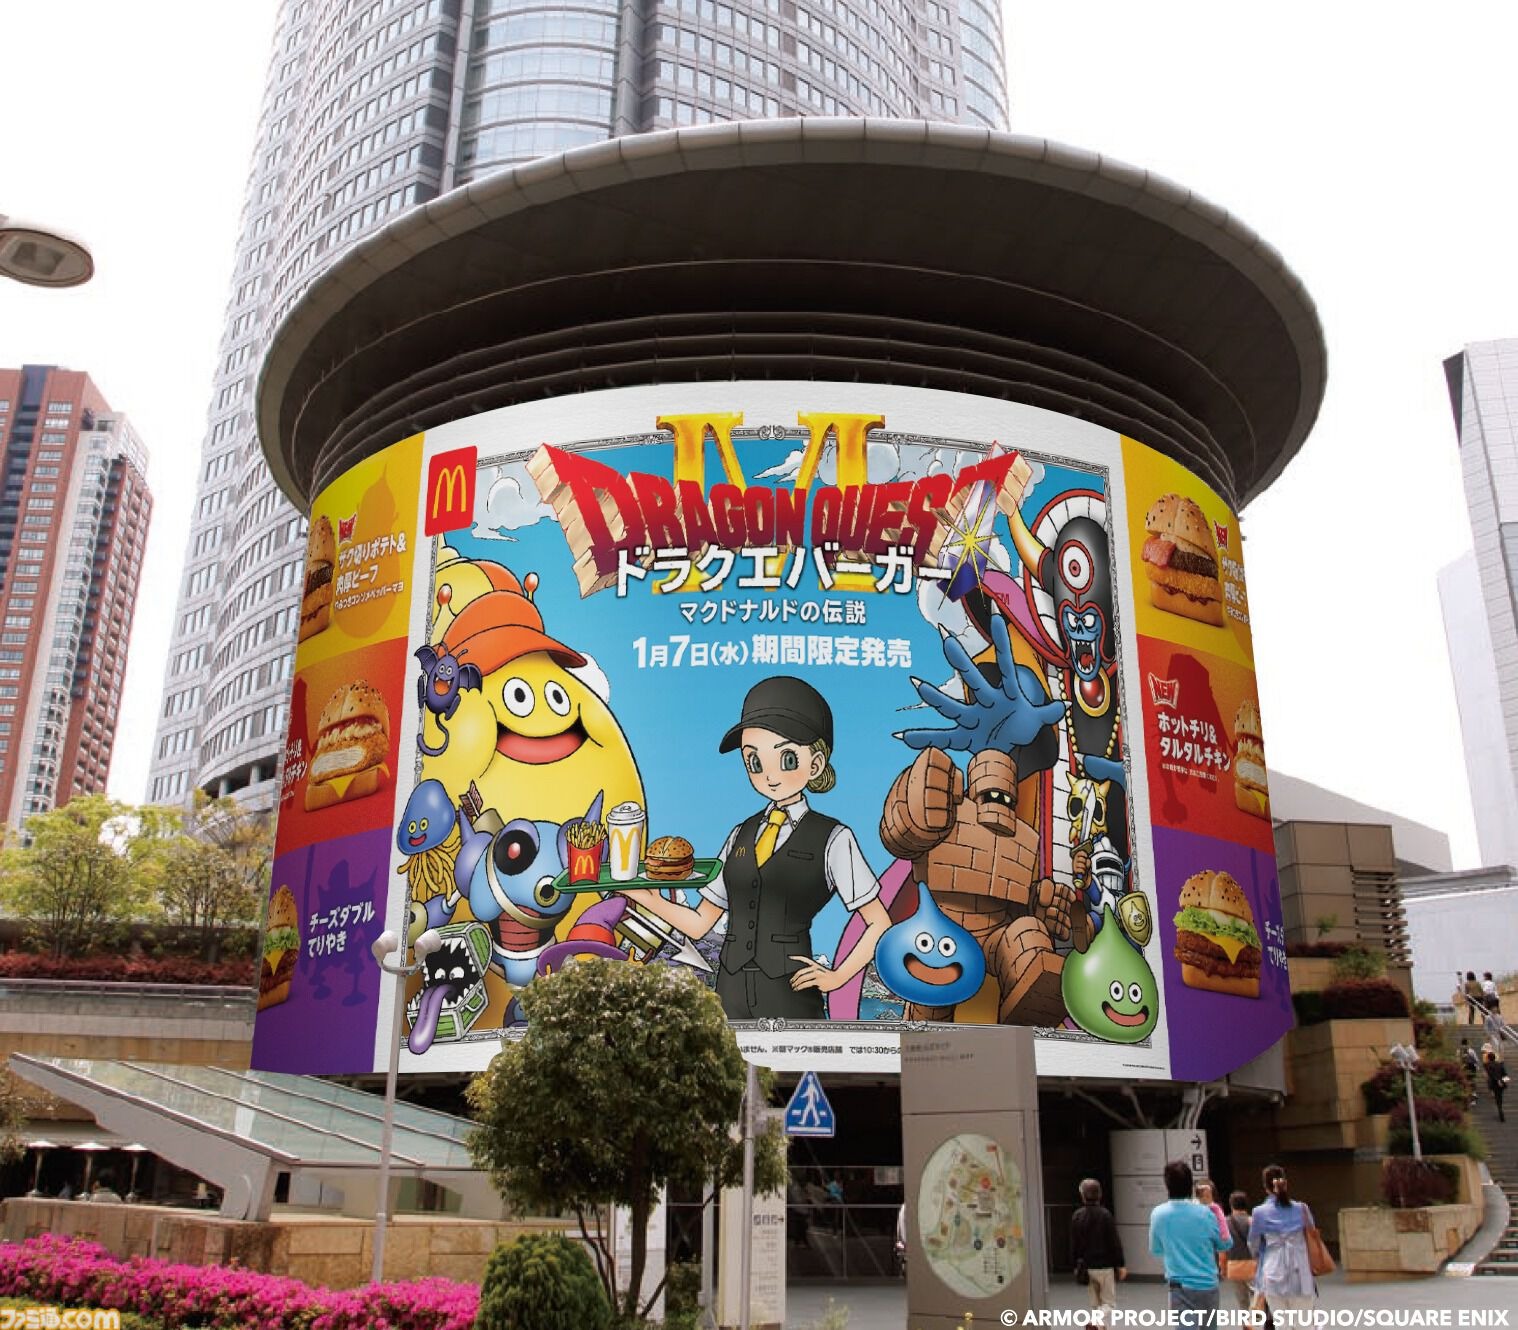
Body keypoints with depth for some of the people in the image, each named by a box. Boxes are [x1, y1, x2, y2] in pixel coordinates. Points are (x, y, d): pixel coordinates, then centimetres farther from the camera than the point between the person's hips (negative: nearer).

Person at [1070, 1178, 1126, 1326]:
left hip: (1087, 1267, 4)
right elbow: (1115, 1242, -10)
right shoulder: (1105, 1214, -12)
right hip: (1105, 1265, -4)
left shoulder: (1076, 1216, 0)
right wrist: (1121, 1264, -2)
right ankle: (1098, 1322, -21)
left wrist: (1077, 1265, 14)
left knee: (1096, 1303, 17)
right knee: (1109, 1302, 3)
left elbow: (1074, 1244, 5)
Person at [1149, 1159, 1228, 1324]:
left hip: (1181, 1287, -2)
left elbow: (1156, 1249, 9)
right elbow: (1225, 1245, 8)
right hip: (1209, 1285, 2)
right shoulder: (1205, 1213, -6)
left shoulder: (1158, 1214, -5)